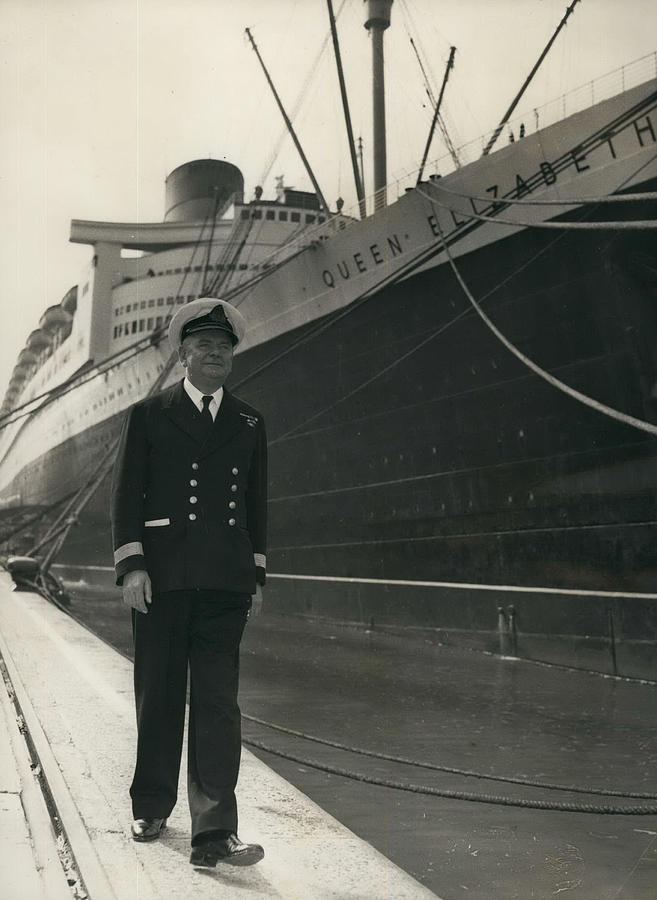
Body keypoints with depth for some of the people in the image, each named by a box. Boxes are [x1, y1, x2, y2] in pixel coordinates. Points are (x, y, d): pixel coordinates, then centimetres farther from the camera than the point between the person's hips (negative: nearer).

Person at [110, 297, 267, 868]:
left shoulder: (249, 424, 14)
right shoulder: (148, 415, 7)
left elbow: (257, 504, 15)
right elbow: (127, 495, 2)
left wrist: (257, 575, 11)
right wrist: (132, 566, -7)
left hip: (225, 583, 1)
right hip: (162, 577, -1)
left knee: (218, 702, -3)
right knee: (159, 698, 9)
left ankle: (214, 834, -1)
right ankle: (151, 809, 29)